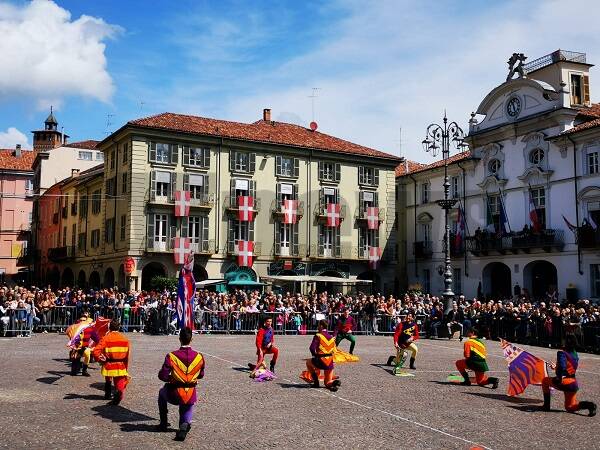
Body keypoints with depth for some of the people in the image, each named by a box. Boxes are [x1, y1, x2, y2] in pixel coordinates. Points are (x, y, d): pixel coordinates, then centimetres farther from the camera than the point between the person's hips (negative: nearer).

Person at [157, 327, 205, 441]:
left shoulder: (171, 356, -16)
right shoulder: (199, 357, -9)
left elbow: (162, 376, -13)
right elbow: (201, 375, 6)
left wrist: (171, 379, 7)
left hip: (174, 396, -1)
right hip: (191, 397, 1)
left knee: (162, 392, 35)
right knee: (186, 420, 26)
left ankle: (163, 423, 34)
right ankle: (185, 425, -11)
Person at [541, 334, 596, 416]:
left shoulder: (562, 353, -12)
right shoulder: (575, 354, 12)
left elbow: (562, 366, -29)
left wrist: (558, 378, -17)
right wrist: (556, 368, 38)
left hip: (565, 383, -7)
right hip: (574, 384, 7)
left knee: (545, 381, 20)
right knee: (570, 407, 18)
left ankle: (546, 405, 17)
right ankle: (589, 405, -7)